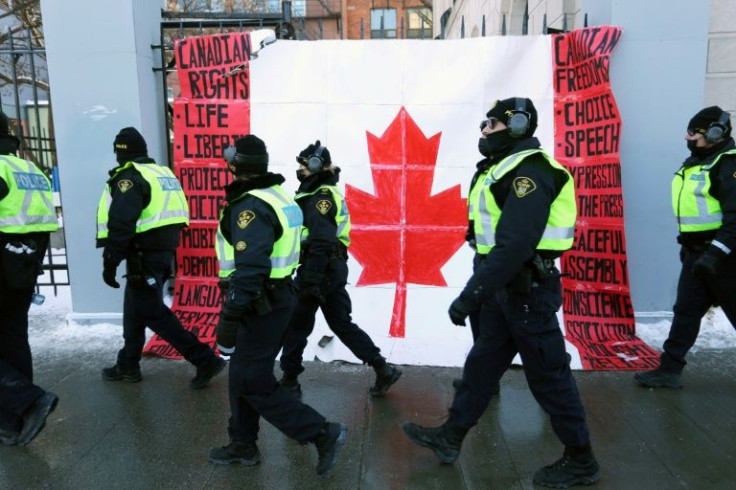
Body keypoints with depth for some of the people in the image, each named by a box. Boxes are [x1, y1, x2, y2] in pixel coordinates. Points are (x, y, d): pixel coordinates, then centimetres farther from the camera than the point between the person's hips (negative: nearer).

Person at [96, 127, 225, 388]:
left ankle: (205, 360, -7)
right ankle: (128, 365, 31)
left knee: (153, 314, -5)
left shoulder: (129, 178, -13)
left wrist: (110, 262, -17)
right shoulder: (163, 173, 15)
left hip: (145, 256, -9)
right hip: (164, 250, 9)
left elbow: (120, 224, -21)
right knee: (134, 308, 19)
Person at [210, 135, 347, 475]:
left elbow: (250, 270, -28)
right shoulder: (277, 196, 10)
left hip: (261, 306, -10)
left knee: (254, 383, -1)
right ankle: (243, 445, 32)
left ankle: (322, 433, 2)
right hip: (275, 297, 10)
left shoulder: (250, 207, -20)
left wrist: (229, 318, -27)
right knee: (243, 373, 19)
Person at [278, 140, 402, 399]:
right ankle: (383, 369, 15)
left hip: (320, 269, -10)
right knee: (341, 323, 14)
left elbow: (321, 242, -24)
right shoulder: (326, 193, 18)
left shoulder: (320, 197, -14)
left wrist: (312, 279, -26)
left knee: (295, 326, 5)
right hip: (333, 267, 10)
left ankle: (289, 381, 18)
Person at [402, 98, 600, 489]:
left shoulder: (530, 171, -19)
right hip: (507, 287, 10)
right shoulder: (512, 168, 14)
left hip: (527, 290, -10)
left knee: (548, 374, 3)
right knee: (482, 363, 15)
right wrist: (481, 288, 21)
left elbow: (515, 245, -30)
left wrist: (470, 294, -30)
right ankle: (450, 437, 28)